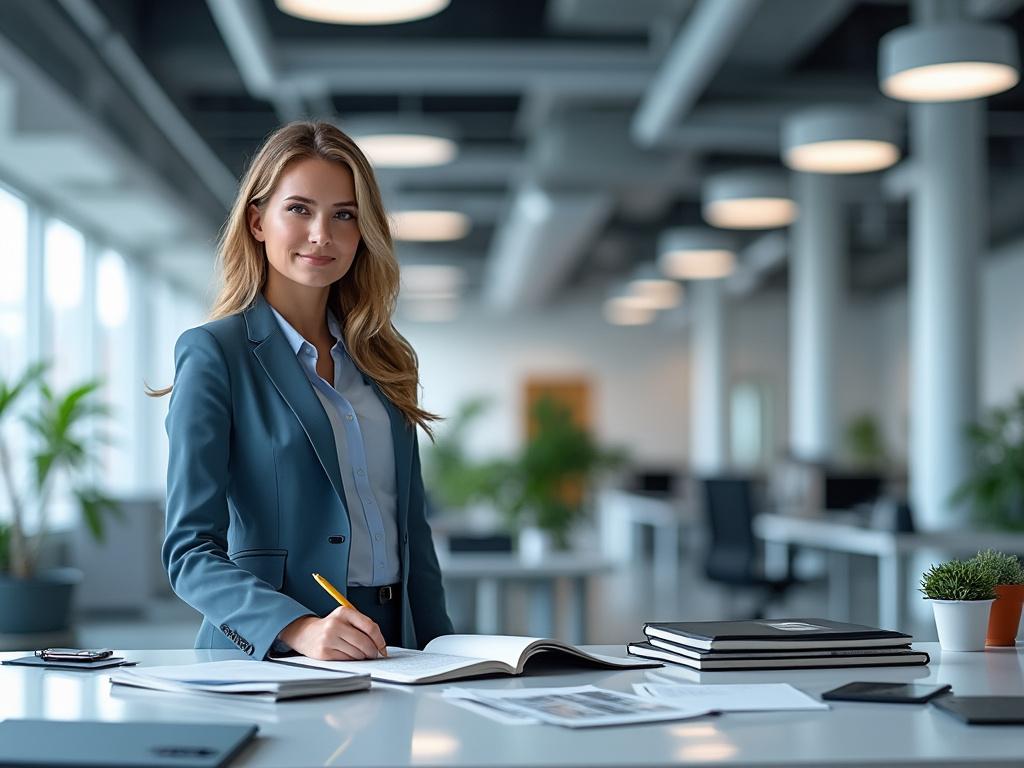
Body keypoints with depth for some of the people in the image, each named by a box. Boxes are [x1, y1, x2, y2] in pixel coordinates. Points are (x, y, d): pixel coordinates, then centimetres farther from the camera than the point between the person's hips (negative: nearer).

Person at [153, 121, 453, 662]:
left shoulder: (380, 358, 15)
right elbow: (189, 550, -10)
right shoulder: (214, 353, -3)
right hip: (267, 657, -4)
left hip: (389, 652, 4)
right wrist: (299, 630, -25)